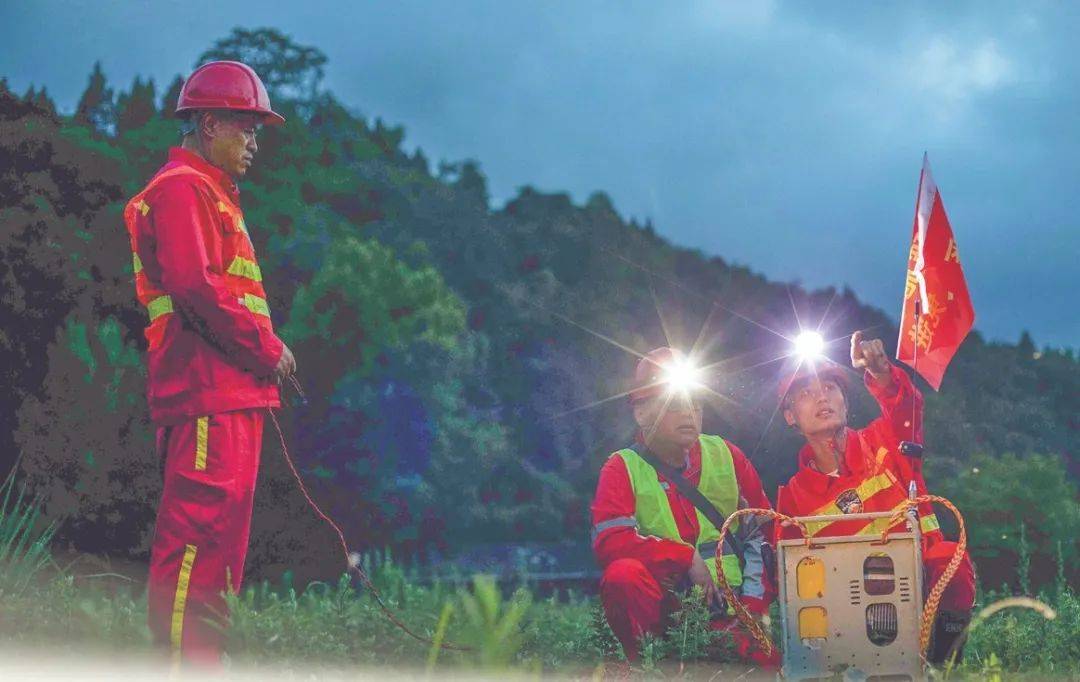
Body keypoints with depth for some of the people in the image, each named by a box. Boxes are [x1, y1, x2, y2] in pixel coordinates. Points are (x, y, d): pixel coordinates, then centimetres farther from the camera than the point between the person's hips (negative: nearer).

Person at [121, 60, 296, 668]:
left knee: (221, 536, 12)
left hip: (235, 389, 10)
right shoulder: (180, 188, -6)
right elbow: (195, 286, -18)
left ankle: (201, 661, 17)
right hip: (208, 394, -10)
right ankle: (179, 663, -11)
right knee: (198, 534, -12)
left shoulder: (213, 195, 26)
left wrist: (265, 353, 10)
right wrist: (268, 347, -12)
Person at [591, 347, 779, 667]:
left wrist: (755, 603, -3)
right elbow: (609, 541, -13)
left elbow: (762, 531, 10)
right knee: (623, 574, -33)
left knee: (768, 660, -29)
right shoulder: (622, 468, 2)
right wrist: (686, 557, -16)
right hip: (665, 603, -1)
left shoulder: (727, 456, 10)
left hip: (729, 608, 1)